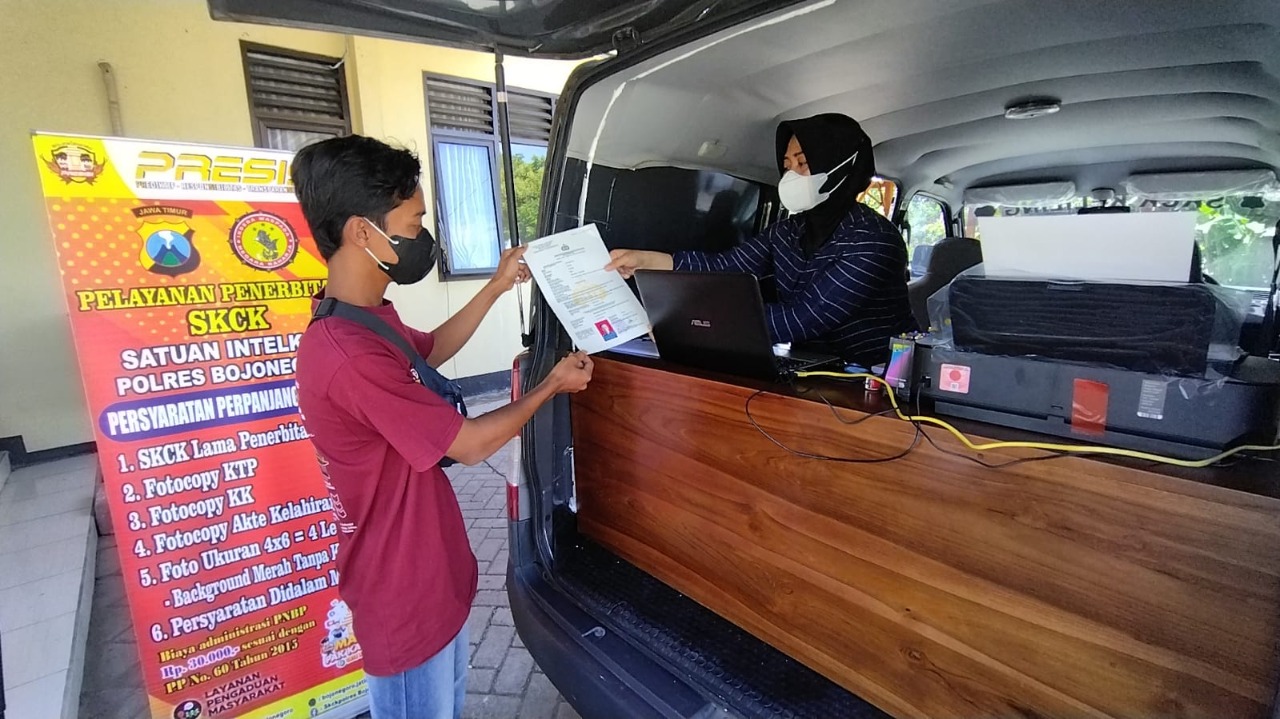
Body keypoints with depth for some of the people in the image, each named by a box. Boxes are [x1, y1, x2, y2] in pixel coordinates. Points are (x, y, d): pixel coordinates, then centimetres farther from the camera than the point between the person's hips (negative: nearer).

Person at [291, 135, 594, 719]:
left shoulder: (366, 319, -1)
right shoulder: (348, 356, -33)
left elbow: (431, 350, 20)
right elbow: (471, 444, -24)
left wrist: (496, 288, 14)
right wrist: (553, 385, -9)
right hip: (403, 593, -9)